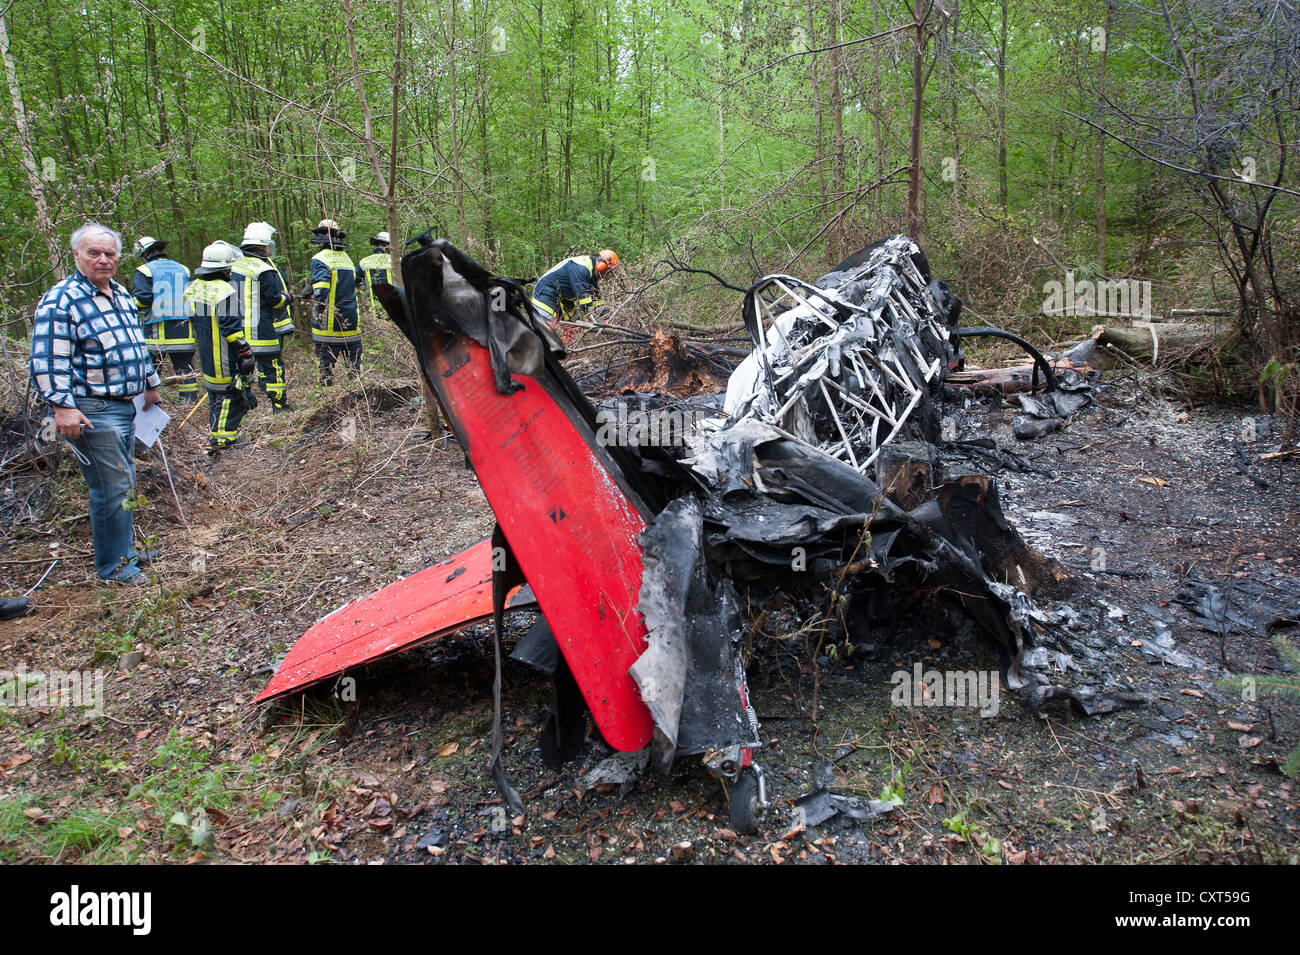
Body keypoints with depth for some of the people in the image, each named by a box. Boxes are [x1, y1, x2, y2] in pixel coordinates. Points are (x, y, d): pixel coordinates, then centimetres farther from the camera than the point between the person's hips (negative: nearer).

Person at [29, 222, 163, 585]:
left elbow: (137, 345, 26)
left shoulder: (122, 296, 14)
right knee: (112, 488, -6)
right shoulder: (61, 300, -13)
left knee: (124, 483, 18)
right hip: (93, 412, -9)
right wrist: (62, 406, -25)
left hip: (126, 406, 9)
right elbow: (48, 359, -18)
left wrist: (150, 385, 30)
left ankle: (125, 549, 32)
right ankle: (112, 566, 6)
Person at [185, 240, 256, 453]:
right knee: (231, 396, -2)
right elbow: (232, 329, -21)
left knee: (215, 396, 19)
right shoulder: (224, 291, -19)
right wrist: (247, 355, -16)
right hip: (225, 362, -9)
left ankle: (215, 434, 25)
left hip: (205, 358, 9)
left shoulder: (193, 288, 10)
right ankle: (222, 438, -2)